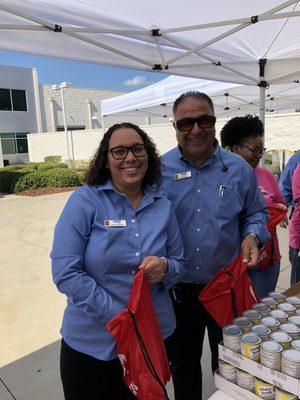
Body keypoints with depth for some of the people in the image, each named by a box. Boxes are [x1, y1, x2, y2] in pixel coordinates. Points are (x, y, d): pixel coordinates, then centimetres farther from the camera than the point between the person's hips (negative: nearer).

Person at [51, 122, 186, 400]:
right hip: (92, 342, -3)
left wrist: (164, 268, -18)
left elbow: (179, 264, 6)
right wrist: (120, 317, -20)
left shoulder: (163, 207, -1)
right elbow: (65, 273, -17)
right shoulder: (84, 201, -12)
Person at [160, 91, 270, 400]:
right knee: (184, 364, 23)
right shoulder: (158, 170, -7)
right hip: (178, 289, 0)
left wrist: (252, 236, -13)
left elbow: (256, 213, 7)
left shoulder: (239, 169, -5)